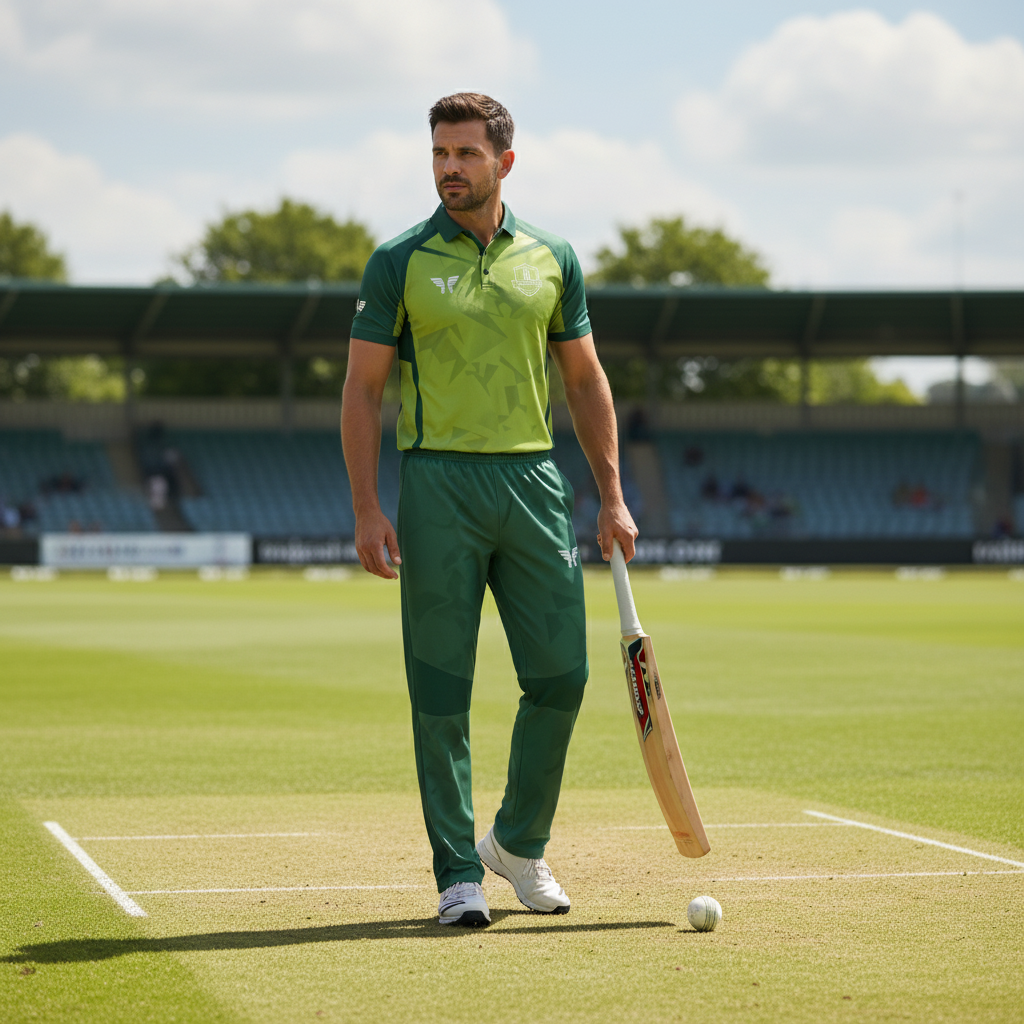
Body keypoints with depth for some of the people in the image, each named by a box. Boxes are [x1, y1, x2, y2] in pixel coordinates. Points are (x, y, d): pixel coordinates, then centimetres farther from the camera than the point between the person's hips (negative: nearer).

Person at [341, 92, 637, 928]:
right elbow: (363, 390, 0)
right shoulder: (400, 263, 1)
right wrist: (367, 511, -9)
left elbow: (585, 380, 15)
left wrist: (612, 497, 8)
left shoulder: (551, 258, 9)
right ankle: (459, 874, 6)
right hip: (437, 483, -3)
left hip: (534, 480, 3)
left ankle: (519, 843, 23)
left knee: (561, 673, 2)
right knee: (441, 690, -2)